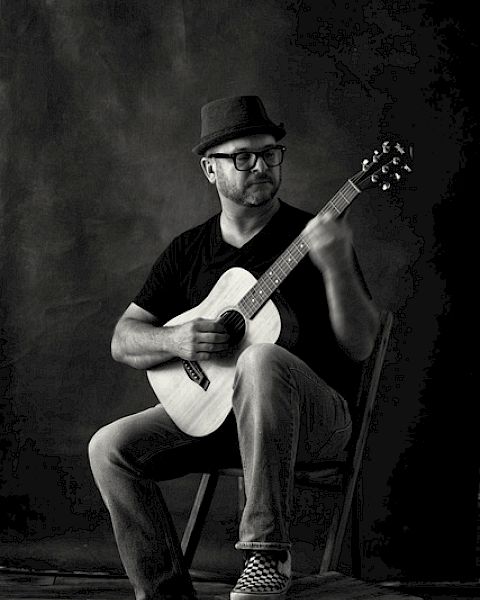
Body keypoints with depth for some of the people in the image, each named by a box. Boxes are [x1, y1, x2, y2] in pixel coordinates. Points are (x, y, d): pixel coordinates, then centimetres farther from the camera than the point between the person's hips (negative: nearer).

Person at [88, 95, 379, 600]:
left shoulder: (309, 236, -3)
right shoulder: (188, 250, 9)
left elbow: (359, 347, -11)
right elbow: (124, 340, 9)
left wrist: (338, 267, -28)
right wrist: (175, 340, -14)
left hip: (314, 415, -4)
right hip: (212, 409, 4)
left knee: (261, 360, -38)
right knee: (110, 447, -17)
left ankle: (267, 554, -32)